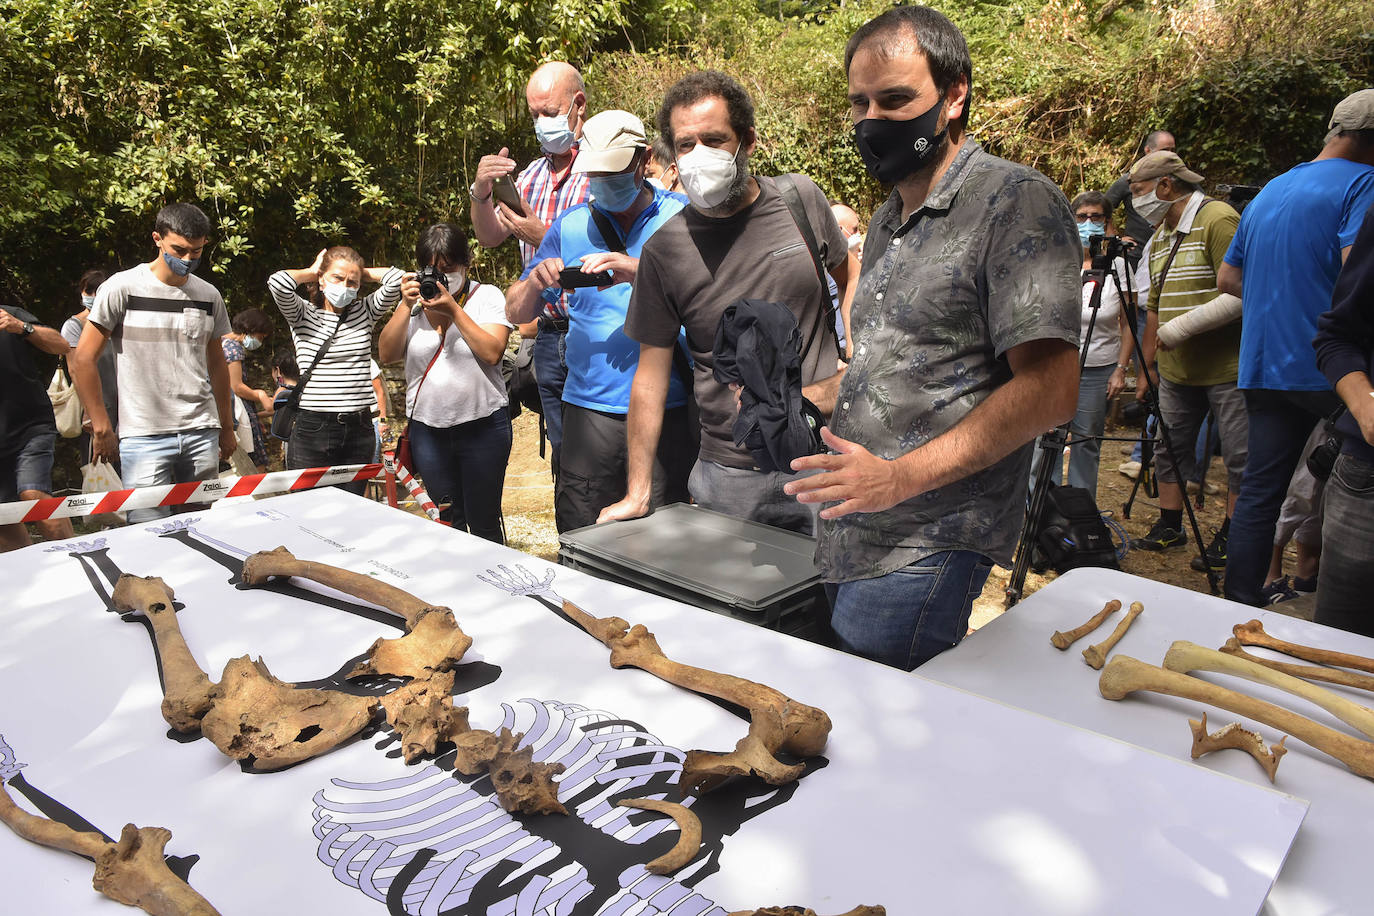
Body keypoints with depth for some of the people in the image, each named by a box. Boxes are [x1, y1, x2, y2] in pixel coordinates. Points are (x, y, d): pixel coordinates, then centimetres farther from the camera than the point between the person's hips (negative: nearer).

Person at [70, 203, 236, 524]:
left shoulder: (209, 295, 10)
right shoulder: (122, 288, -4)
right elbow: (83, 359, -2)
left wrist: (227, 428, 19)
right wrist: (101, 427, -4)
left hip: (202, 434, 4)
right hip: (143, 436, -4)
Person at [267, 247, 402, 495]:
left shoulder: (365, 312, 9)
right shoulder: (303, 314, 3)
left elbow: (395, 279, -3)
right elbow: (278, 282, -16)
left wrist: (361, 273, 9)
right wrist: (310, 272, 2)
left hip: (359, 430, 3)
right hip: (313, 430, -2)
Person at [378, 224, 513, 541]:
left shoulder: (487, 296, -1)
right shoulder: (416, 301, 7)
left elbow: (492, 352, -16)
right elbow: (386, 354, -2)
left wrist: (453, 310, -19)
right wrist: (406, 306, -11)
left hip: (482, 427, -3)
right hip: (427, 428, 3)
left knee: (484, 524, 5)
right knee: (448, 521, 14)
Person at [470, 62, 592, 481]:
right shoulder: (533, 174, 16)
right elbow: (490, 237, 14)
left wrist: (543, 237, -17)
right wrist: (481, 192, -5)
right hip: (549, 338, 7)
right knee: (563, 456, 14)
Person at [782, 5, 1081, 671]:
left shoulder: (1018, 204, -10)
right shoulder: (886, 223, 18)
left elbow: (1048, 391, -18)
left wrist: (902, 476, -22)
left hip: (923, 551, -8)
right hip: (844, 539, 8)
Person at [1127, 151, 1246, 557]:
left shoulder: (1218, 220, -13)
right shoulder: (1160, 236, 15)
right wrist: (1146, 364, 17)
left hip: (1226, 367, -8)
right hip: (1176, 368, 8)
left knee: (1239, 456, 1)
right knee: (1170, 447, 12)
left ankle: (1232, 535, 13)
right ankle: (1169, 525, 25)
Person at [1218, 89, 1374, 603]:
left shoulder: (1268, 193, 19)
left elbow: (1227, 280, 25)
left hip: (1263, 367, 7)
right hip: (1328, 368, -7)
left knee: (1258, 493, 8)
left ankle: (1240, 607, 12)